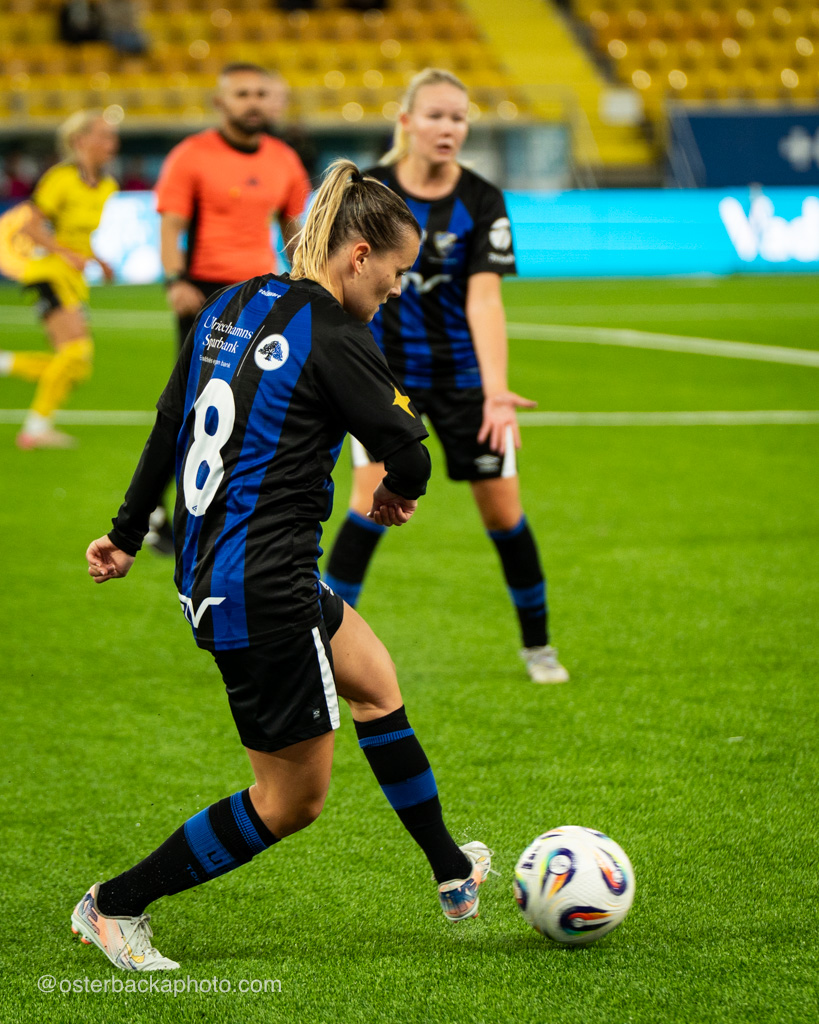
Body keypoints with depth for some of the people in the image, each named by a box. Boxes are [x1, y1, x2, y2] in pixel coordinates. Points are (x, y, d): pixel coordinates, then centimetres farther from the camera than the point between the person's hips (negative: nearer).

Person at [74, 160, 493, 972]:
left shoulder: (229, 309, 8)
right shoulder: (331, 337, -16)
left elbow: (168, 427, 15)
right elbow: (409, 456, -13)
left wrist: (128, 533, 23)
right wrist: (397, 493, 11)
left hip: (207, 567, 10)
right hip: (262, 588, -10)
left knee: (375, 681, 26)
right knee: (292, 798, 4)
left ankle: (453, 873, 38)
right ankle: (113, 907, 11)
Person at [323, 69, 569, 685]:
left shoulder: (482, 202, -11)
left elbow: (484, 297, -20)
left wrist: (497, 392, -29)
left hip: (462, 374, 0)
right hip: (386, 369, 0)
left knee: (503, 511, 2)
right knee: (372, 500, -15)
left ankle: (538, 645, 21)